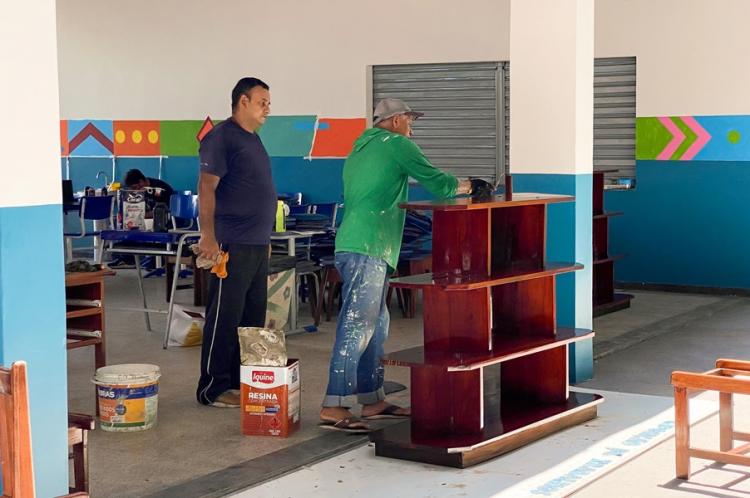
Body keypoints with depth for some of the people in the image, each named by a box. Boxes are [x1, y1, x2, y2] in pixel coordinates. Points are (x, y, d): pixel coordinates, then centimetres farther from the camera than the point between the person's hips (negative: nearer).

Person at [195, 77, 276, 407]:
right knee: (225, 318, -5)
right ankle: (213, 388, 1)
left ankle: (242, 382, 21)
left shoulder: (253, 139, 18)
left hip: (258, 244, 9)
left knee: (252, 317, 12)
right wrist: (208, 237, -22)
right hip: (233, 245, -9)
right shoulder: (222, 137, -10)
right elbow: (206, 188, -16)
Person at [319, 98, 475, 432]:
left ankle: (372, 399, 19)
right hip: (367, 250, -10)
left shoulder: (359, 151, 25)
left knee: (376, 324, 15)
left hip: (352, 248, 10)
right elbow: (435, 182, -1)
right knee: (357, 327, -11)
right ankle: (334, 408, -13)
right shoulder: (396, 144, -1)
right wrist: (464, 186, 15)